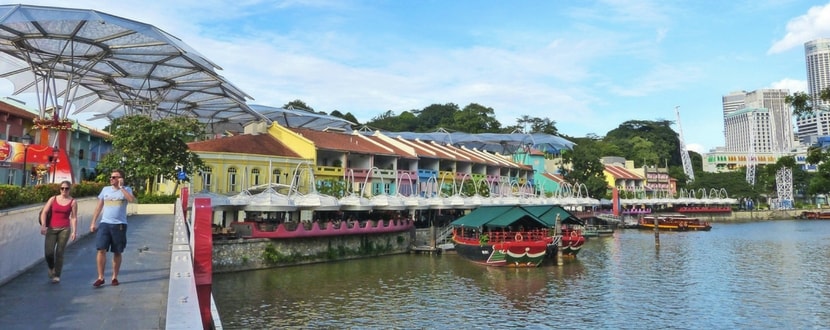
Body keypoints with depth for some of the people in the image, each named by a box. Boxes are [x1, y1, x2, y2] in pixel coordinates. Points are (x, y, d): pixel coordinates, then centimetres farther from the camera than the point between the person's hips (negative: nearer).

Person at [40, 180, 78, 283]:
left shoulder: (73, 202, 2)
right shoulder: (53, 199, 6)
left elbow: (74, 218, 0)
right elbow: (44, 212, 0)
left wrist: (74, 231, -6)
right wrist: (43, 225, -13)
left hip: (65, 229, -1)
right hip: (51, 229, 1)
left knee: (59, 252, -4)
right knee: (49, 252, -8)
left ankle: (57, 276, 6)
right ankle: (51, 268, 24)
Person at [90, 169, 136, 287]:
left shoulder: (126, 189, 0)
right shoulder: (105, 189, 10)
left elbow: (132, 200, -22)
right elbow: (99, 207, 15)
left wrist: (121, 187, -17)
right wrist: (93, 223, 10)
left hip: (119, 225, -2)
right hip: (104, 224, 2)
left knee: (117, 252, 7)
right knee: (101, 250, -7)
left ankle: (115, 277, 18)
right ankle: (100, 277, 2)